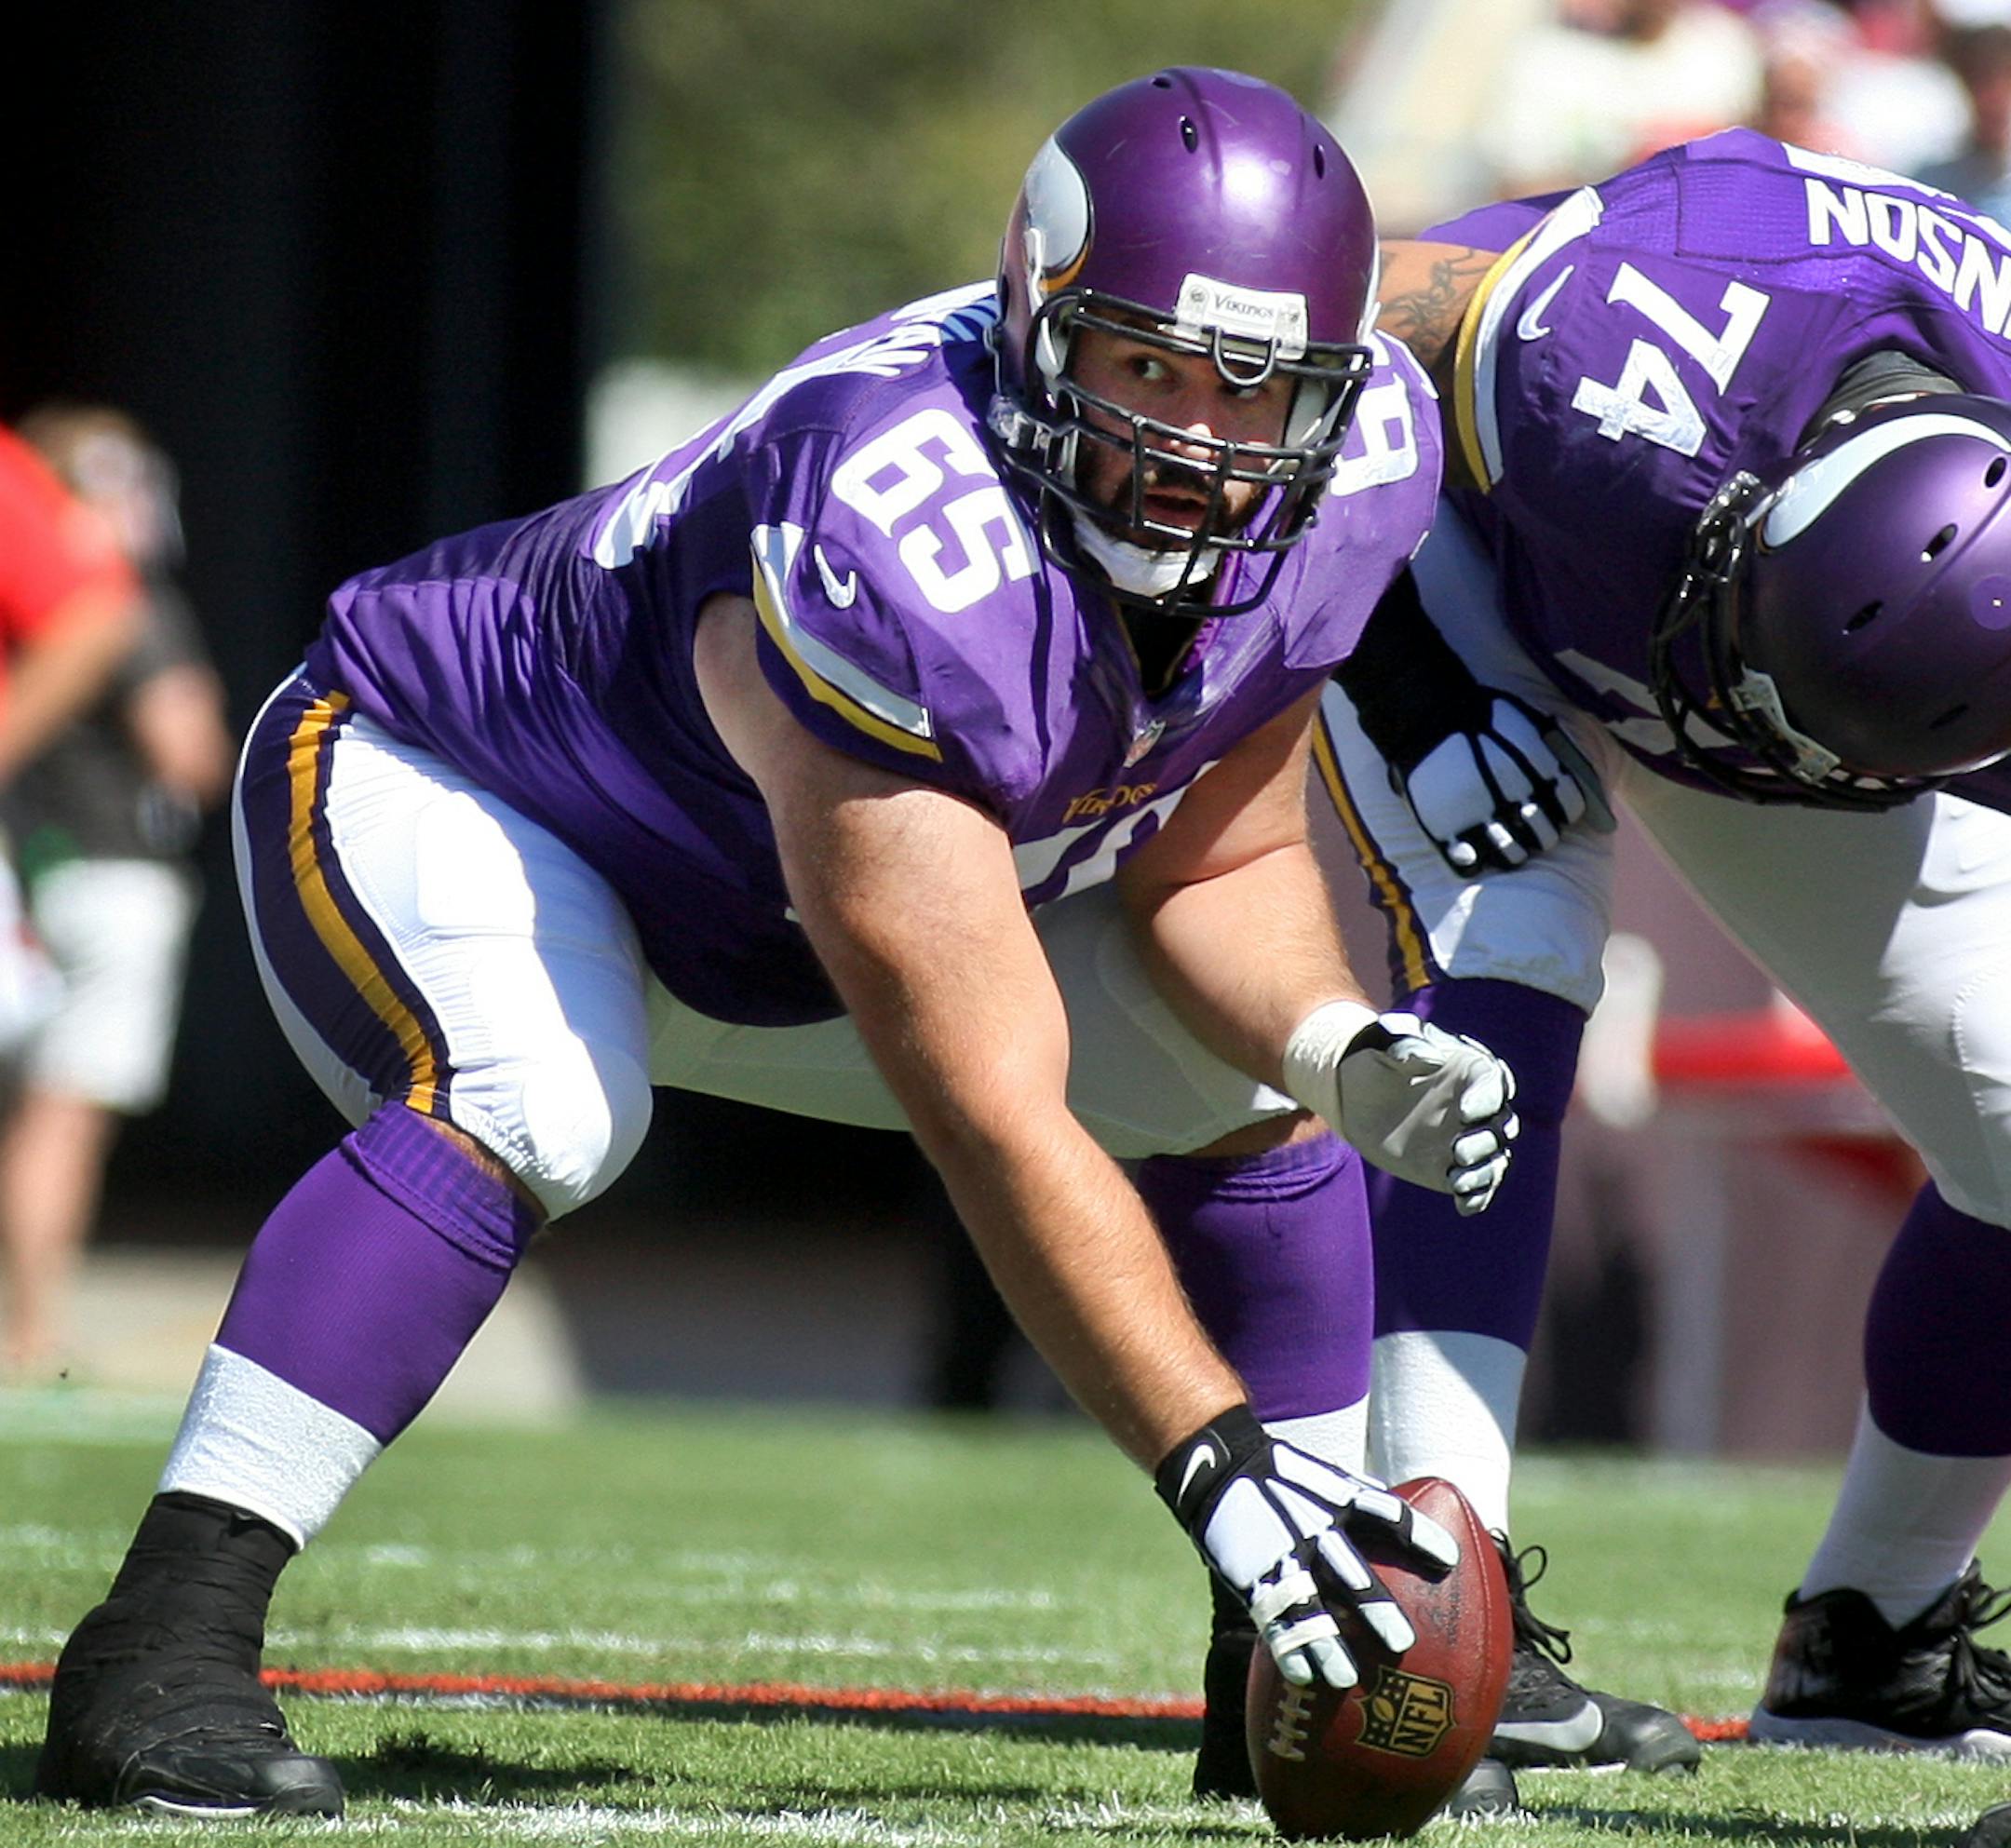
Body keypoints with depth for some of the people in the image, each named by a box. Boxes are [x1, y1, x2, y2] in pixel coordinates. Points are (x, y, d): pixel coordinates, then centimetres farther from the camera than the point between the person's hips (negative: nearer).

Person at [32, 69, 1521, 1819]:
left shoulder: (1345, 476, -20)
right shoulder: (899, 550, -42)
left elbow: (1216, 870, -4)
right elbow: (991, 1114, -42)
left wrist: (1349, 1052, -25)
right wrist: (1216, 1461, -45)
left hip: (767, 912, 8)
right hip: (434, 778, -8)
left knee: (1247, 1062, 0)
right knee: (537, 1104, -37)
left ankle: (1312, 1682, 10)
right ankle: (160, 1654, -35)